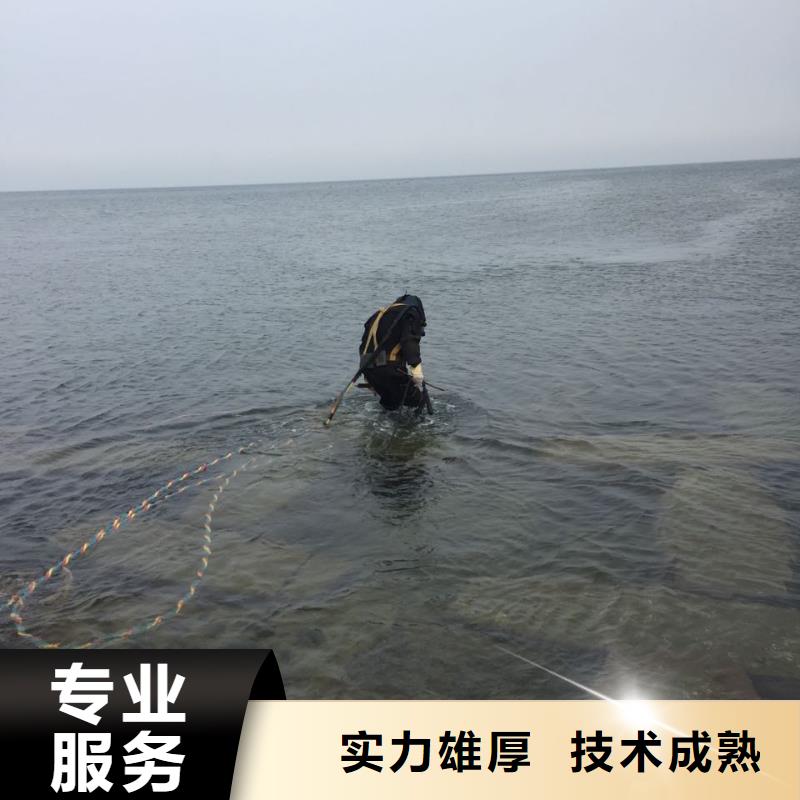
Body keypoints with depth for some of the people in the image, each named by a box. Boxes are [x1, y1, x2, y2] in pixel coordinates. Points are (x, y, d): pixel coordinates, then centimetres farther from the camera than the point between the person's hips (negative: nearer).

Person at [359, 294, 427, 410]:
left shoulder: (379, 314, 30)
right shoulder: (410, 312, 7)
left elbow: (364, 345, 30)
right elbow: (410, 341, -13)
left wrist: (368, 379, 35)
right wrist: (416, 368, -22)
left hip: (368, 367, 8)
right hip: (390, 366, -8)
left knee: (389, 403, 22)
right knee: (417, 399, 2)